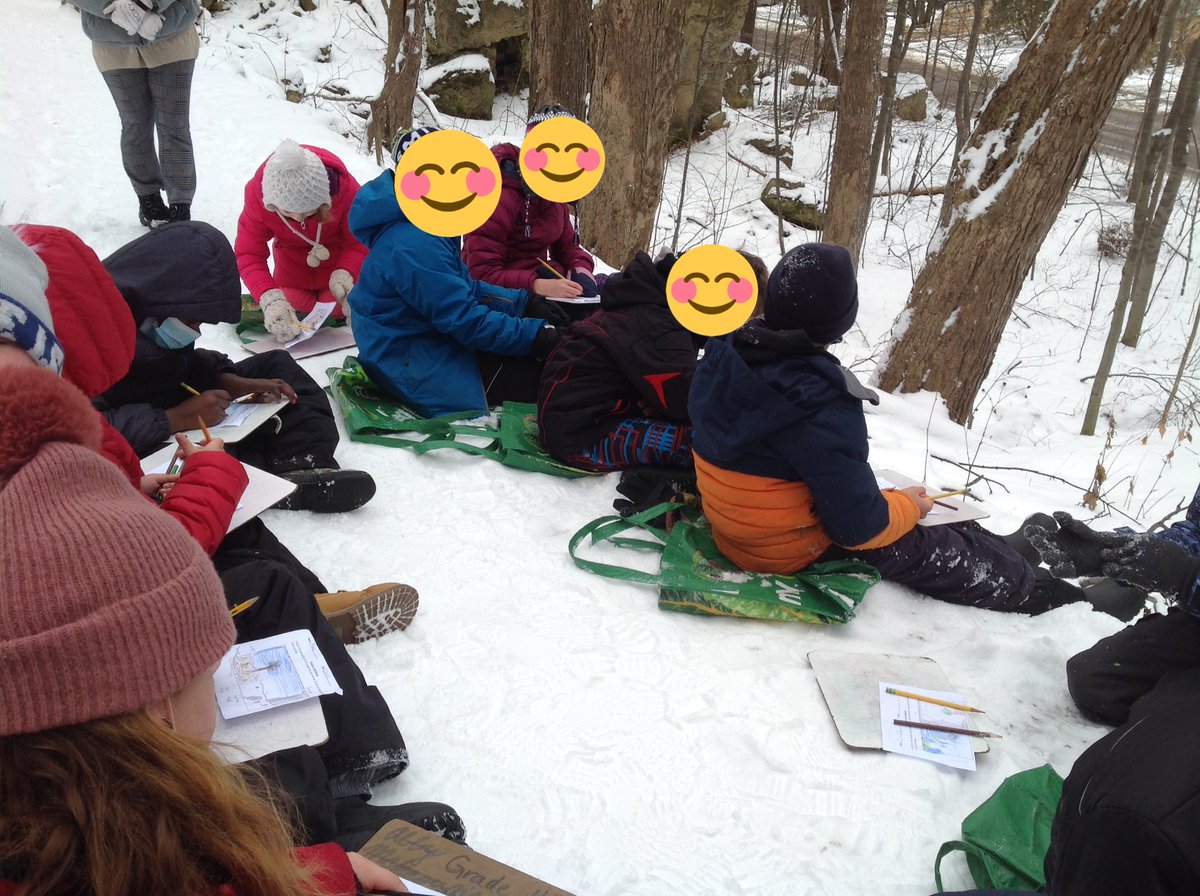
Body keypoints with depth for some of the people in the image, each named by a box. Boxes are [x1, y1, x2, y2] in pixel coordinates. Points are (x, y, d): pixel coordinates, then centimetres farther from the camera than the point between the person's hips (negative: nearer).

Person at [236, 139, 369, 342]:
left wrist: (344, 275, -45)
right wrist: (271, 300, -47)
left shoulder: (346, 189, -37)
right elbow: (248, 253, -31)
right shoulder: (257, 195, -34)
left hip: (337, 253, -1)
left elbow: (358, 242, -24)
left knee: (340, 309, -6)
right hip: (291, 255, 1)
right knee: (286, 307, -8)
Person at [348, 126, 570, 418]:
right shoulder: (415, 245, -26)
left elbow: (465, 289, 16)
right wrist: (536, 336, -23)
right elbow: (465, 320, -26)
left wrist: (524, 303, 5)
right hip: (416, 371, -11)